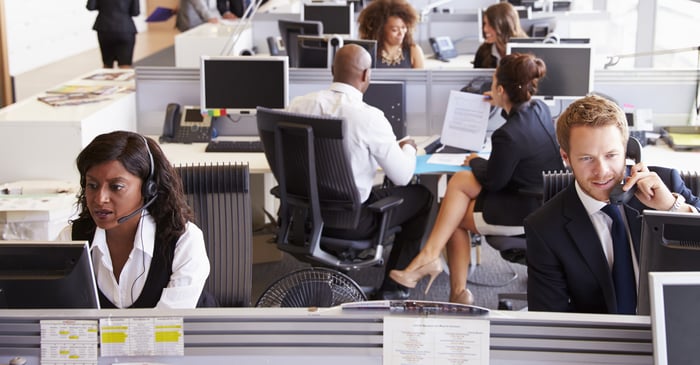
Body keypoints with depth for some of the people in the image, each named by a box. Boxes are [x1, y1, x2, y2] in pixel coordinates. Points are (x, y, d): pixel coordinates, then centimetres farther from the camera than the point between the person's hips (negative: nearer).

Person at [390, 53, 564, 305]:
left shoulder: (507, 135, -27)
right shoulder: (541, 109, -2)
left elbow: (493, 182, -12)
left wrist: (475, 162, 6)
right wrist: (502, 106, 36)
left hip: (527, 214, -9)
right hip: (548, 202, 9)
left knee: (455, 219, 8)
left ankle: (458, 293, 14)